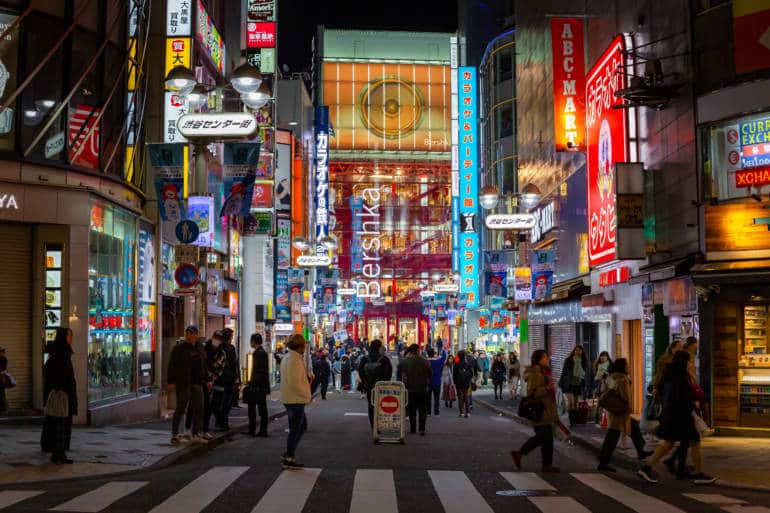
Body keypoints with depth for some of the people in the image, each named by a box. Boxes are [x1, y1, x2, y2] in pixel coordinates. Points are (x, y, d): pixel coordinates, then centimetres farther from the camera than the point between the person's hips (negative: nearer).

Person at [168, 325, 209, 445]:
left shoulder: (200, 347, 12)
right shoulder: (179, 348, -6)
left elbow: (204, 365, 21)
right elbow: (171, 365, -9)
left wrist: (207, 379, 16)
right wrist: (171, 382, -15)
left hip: (197, 383, 6)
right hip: (183, 383, -6)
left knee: (199, 408, 7)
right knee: (180, 409, -3)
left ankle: (195, 434, 17)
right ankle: (174, 434, 6)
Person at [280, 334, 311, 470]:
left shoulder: (288, 357, 14)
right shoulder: (294, 360, -19)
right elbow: (294, 383, -24)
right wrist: (306, 395, -13)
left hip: (291, 399, 10)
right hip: (295, 399, -10)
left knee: (302, 426, 18)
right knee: (295, 429, -1)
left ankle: (289, 454, 21)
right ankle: (289, 459, 6)